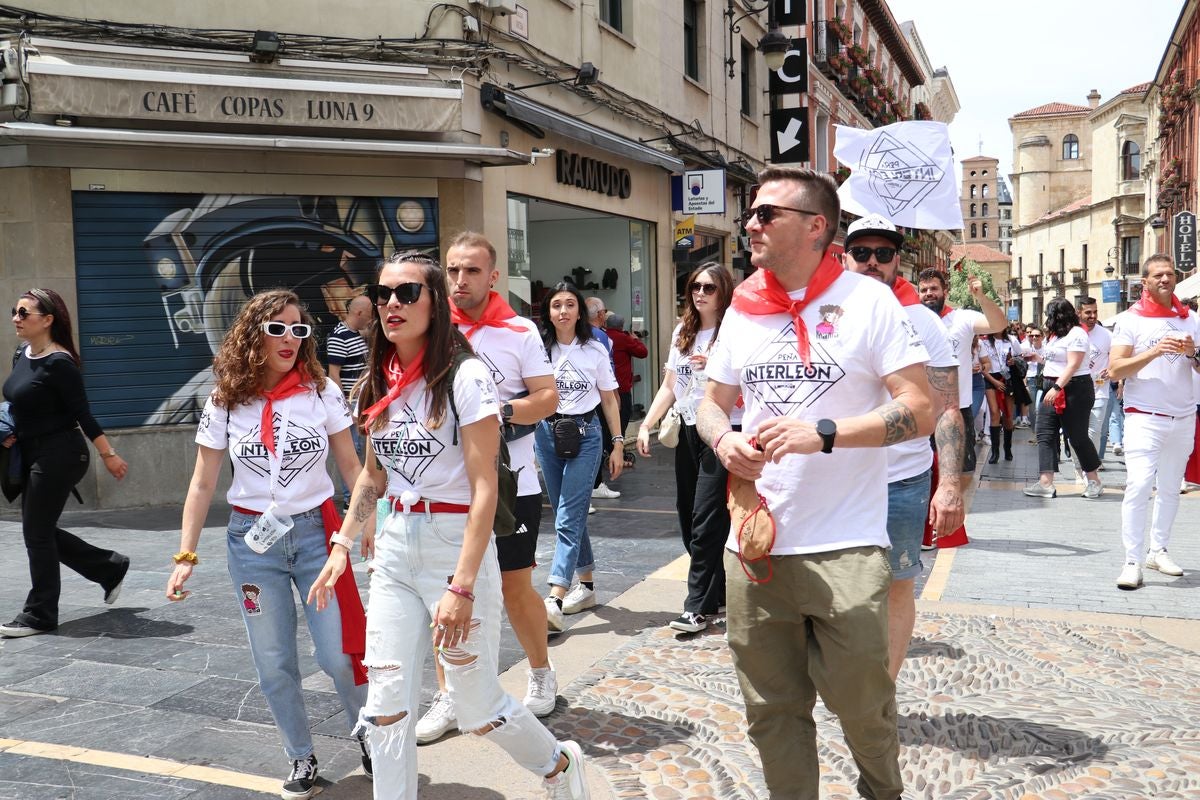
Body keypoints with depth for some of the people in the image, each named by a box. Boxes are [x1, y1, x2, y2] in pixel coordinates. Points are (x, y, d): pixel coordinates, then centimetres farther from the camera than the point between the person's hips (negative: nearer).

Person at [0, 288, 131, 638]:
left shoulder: (59, 362, -18)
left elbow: (82, 413, -17)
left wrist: (109, 455, -14)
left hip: (59, 455, -9)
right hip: (32, 454, 9)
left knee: (37, 532, -1)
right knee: (41, 530, 13)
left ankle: (39, 615, 13)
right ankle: (111, 567, 28)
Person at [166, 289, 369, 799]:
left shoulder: (322, 391, -5)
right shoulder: (225, 402, -3)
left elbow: (351, 466, 2)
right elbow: (202, 485, 1)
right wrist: (186, 556, -2)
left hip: (316, 532, -1)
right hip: (253, 541, 1)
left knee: (338, 655, 1)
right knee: (275, 666, 8)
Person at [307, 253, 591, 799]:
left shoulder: (464, 377, -12)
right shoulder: (379, 383, 7)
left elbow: (484, 488, -15)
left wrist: (462, 586, -20)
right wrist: (341, 546, 11)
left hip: (456, 544, -6)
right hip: (394, 549, 6)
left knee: (478, 708, 5)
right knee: (386, 708, 4)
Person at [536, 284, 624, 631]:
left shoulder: (595, 351, 2)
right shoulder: (540, 349, 3)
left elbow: (609, 399, 7)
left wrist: (618, 444, 3)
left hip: (585, 434, -3)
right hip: (547, 433, 3)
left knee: (568, 517, -10)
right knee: (569, 514, 11)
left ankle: (555, 601, -15)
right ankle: (586, 585, 26)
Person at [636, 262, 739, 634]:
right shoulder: (682, 332, 12)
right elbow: (669, 386, 16)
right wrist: (646, 425, 9)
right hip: (688, 432, 7)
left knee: (706, 520, -7)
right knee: (688, 517, 11)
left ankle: (698, 606, 1)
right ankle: (717, 593, 26)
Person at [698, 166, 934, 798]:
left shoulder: (867, 300, -4)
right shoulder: (743, 308, 10)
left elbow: (921, 411, -8)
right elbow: (712, 402, 18)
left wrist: (823, 433, -21)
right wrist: (722, 440, -5)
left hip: (844, 550, -4)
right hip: (754, 546, 4)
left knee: (862, 704, 7)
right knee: (772, 711, 12)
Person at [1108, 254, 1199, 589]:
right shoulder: (1130, 320, -2)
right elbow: (1114, 371, -10)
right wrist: (1154, 351, -20)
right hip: (1144, 417, -4)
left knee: (1170, 488, 10)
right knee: (1138, 487, -12)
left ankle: (1158, 551, 22)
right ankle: (1132, 562, -9)